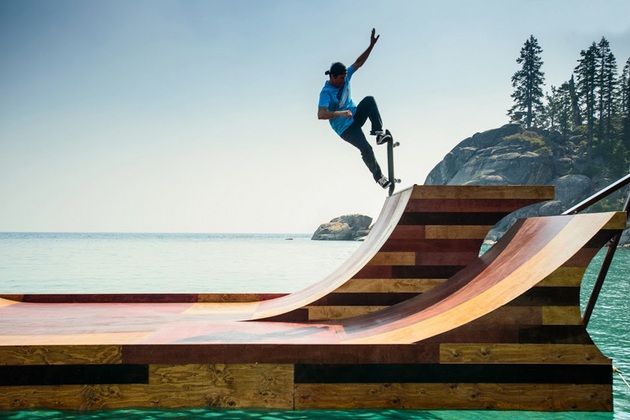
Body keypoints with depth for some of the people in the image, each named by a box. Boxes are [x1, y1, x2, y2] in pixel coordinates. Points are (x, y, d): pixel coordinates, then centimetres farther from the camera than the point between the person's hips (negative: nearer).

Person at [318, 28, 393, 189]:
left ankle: (379, 132, -24)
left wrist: (371, 46, -4)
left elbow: (358, 63, 6)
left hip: (355, 115, 7)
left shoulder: (345, 77, -2)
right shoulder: (326, 92, -22)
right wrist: (340, 113, -43)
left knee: (369, 100, -22)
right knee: (366, 148, -23)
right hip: (344, 127, -7)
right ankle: (378, 176, -4)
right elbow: (321, 115, -34)